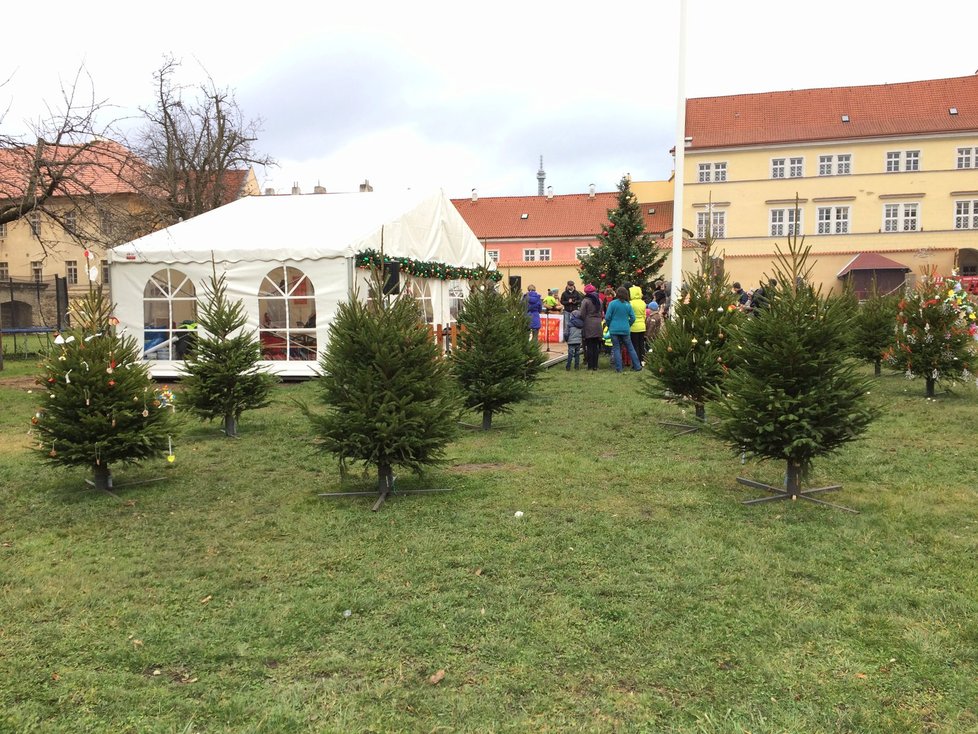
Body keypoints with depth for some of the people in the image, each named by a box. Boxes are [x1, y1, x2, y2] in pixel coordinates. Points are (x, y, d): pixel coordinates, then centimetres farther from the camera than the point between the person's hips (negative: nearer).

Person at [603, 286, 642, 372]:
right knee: (630, 348, 11)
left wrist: (609, 326, 10)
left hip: (614, 330, -2)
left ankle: (618, 368, 1)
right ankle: (637, 366, 13)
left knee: (616, 348, 4)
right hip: (625, 330, 2)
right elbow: (633, 318, 2)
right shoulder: (628, 305, 1)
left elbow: (607, 317, -7)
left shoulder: (612, 303, -7)